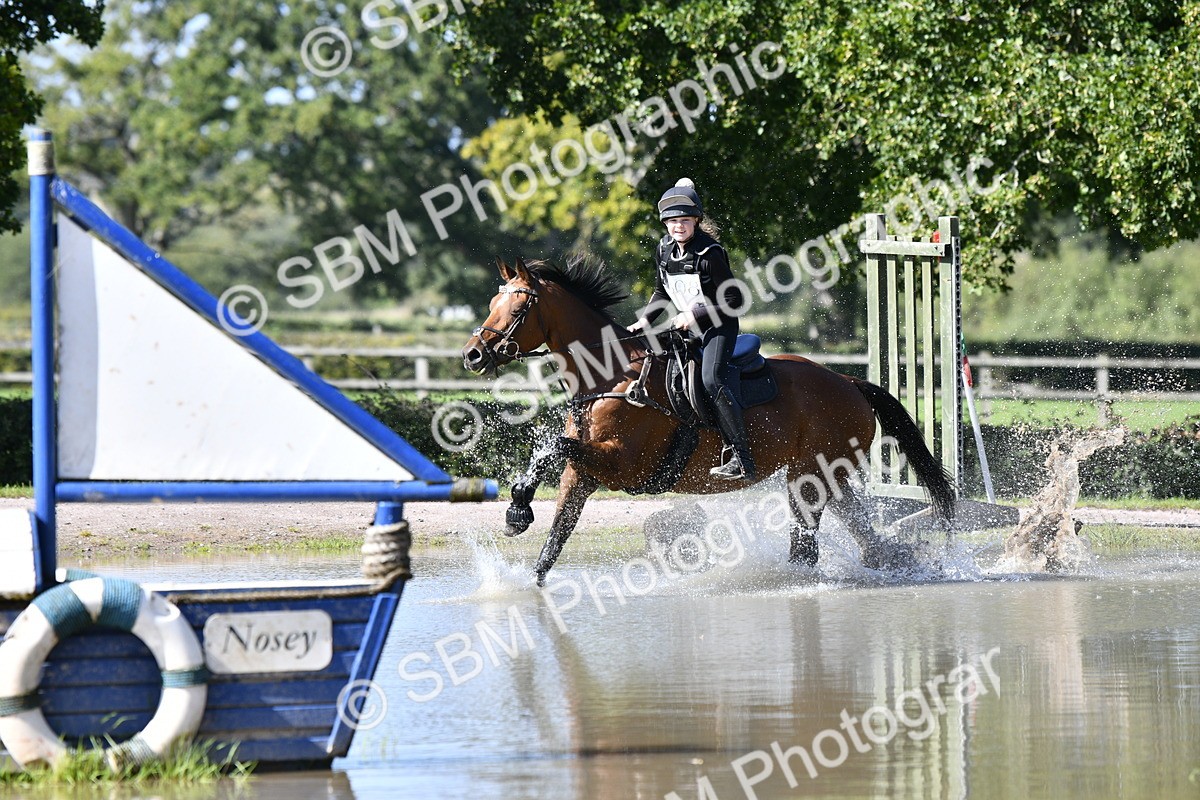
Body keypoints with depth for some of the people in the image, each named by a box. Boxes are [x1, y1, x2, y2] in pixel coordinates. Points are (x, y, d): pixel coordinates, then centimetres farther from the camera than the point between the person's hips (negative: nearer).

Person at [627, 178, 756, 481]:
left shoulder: (710, 254, -18)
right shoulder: (664, 251, 4)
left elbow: (734, 300, -17)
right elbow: (661, 294, 19)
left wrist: (695, 315, -21)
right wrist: (644, 321, 3)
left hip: (718, 327, -9)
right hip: (689, 330, 9)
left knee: (711, 380, -28)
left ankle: (742, 459, -30)